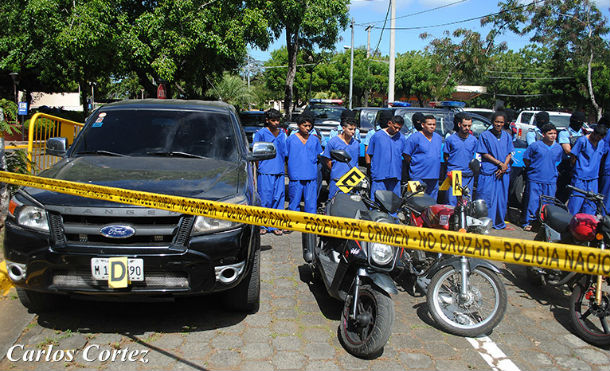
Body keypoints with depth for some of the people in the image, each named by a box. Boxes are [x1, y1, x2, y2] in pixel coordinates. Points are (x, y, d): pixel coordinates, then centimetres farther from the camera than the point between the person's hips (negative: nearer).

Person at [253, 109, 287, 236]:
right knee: (265, 198, -2)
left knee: (279, 198, 3)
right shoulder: (261, 133, 0)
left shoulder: (282, 134, 15)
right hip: (265, 171, -4)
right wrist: (256, 171, -3)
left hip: (279, 172, 4)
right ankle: (262, 225, 11)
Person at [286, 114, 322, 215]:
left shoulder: (315, 140, 11)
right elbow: (285, 156, 7)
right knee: (294, 201, 4)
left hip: (311, 177, 2)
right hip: (295, 176, -2)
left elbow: (319, 156, 19)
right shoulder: (290, 139, 4)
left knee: (311, 202, 3)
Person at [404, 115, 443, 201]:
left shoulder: (439, 138, 14)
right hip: (419, 177, -6)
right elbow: (406, 155, -7)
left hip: (434, 177, 7)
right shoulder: (415, 138, -7)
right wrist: (414, 165, -2)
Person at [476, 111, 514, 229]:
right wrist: (499, 163, -12)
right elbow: (485, 154, -5)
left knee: (502, 199, 9)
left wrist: (504, 166, -7)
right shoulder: (485, 135, -2)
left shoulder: (506, 136, 12)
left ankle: (499, 223, 22)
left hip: (504, 172, 4)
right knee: (487, 198, -6)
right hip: (488, 172, -4)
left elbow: (509, 154, 11)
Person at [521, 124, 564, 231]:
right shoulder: (536, 145, -5)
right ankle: (527, 222, 8)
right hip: (535, 179, -4)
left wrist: (551, 170, 17)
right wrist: (532, 169, 4)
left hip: (551, 181, 4)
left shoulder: (559, 148, 8)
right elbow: (525, 159, 3)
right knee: (532, 201, -2)